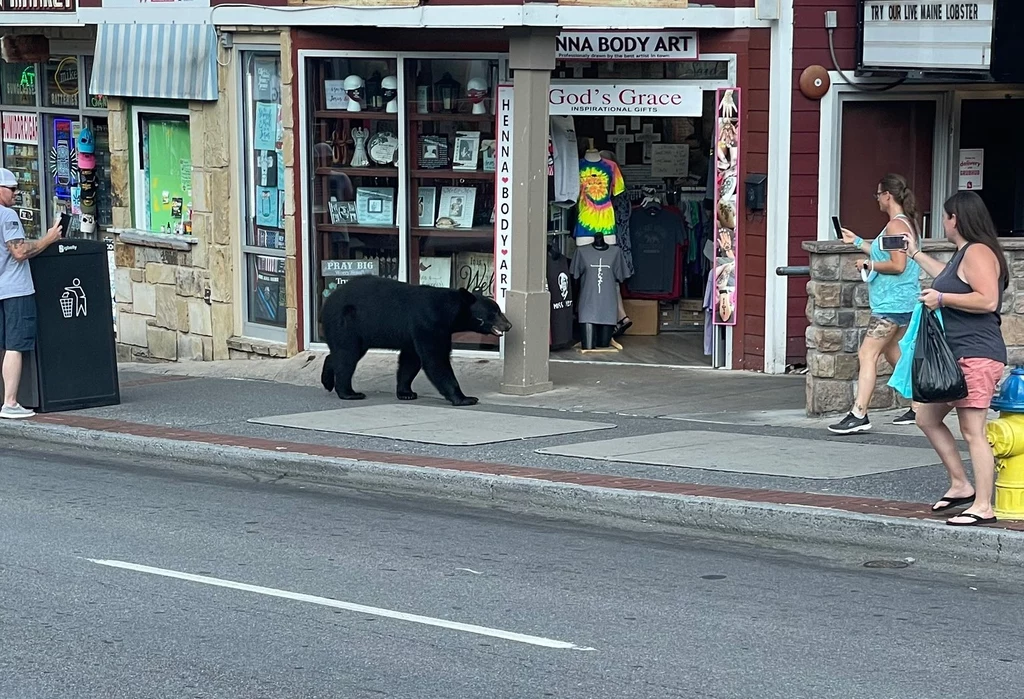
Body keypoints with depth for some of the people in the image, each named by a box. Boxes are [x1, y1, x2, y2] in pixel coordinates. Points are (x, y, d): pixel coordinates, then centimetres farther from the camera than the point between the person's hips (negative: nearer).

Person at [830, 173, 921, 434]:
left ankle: (859, 415, -18)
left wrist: (869, 264, -11)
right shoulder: (906, 222, 15)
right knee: (892, 352, 19)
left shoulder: (896, 225, -15)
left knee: (868, 354, -12)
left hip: (892, 303, -11)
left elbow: (897, 265, -23)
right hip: (902, 302, 11)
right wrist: (857, 241, 30)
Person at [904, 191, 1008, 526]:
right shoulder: (964, 254, 19)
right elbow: (948, 278, 43)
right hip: (954, 355, 11)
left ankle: (983, 506, -8)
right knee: (927, 419, 16)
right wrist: (915, 253, 51)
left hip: (977, 355, -11)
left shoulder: (978, 253, -12)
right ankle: (961, 485, 22)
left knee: (973, 432, -10)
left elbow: (988, 300, -25)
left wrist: (942, 298, -19)